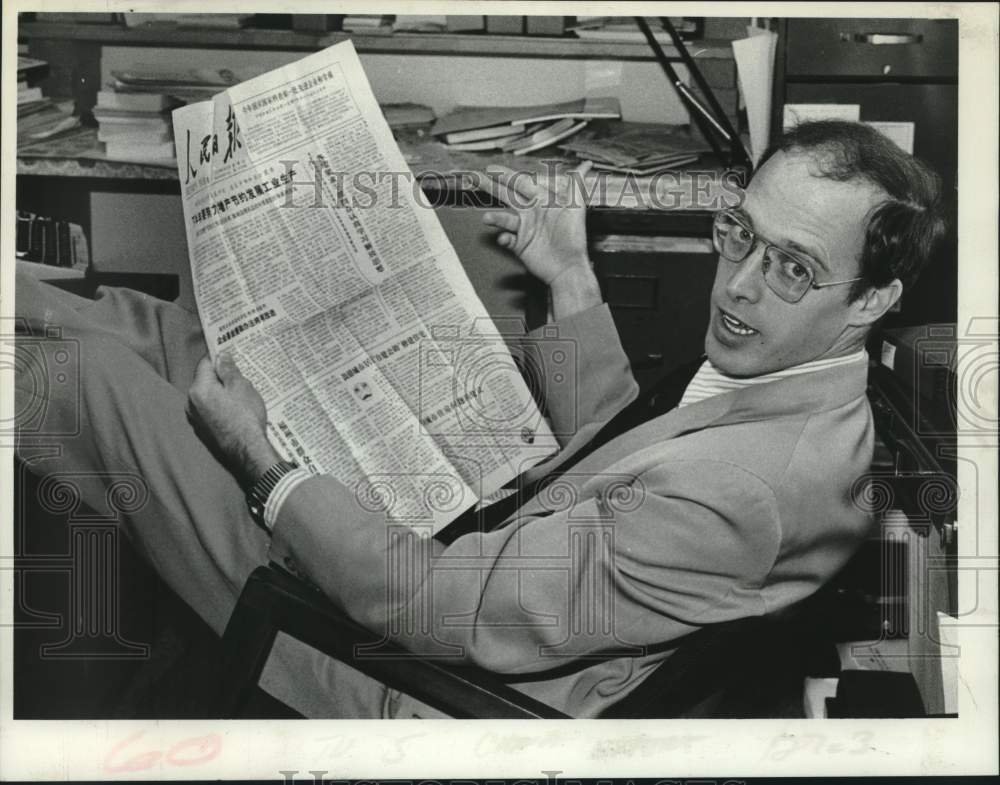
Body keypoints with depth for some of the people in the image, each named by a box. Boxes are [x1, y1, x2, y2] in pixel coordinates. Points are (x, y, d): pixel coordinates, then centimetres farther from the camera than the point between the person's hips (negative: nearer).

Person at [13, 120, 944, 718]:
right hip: (462, 554, 8)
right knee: (160, 330, 11)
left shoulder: (739, 493, -35)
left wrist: (265, 465, -18)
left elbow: (436, 608, -30)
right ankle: (20, 296, 37)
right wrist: (573, 283, 5)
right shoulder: (793, 394, -4)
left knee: (93, 373, -4)